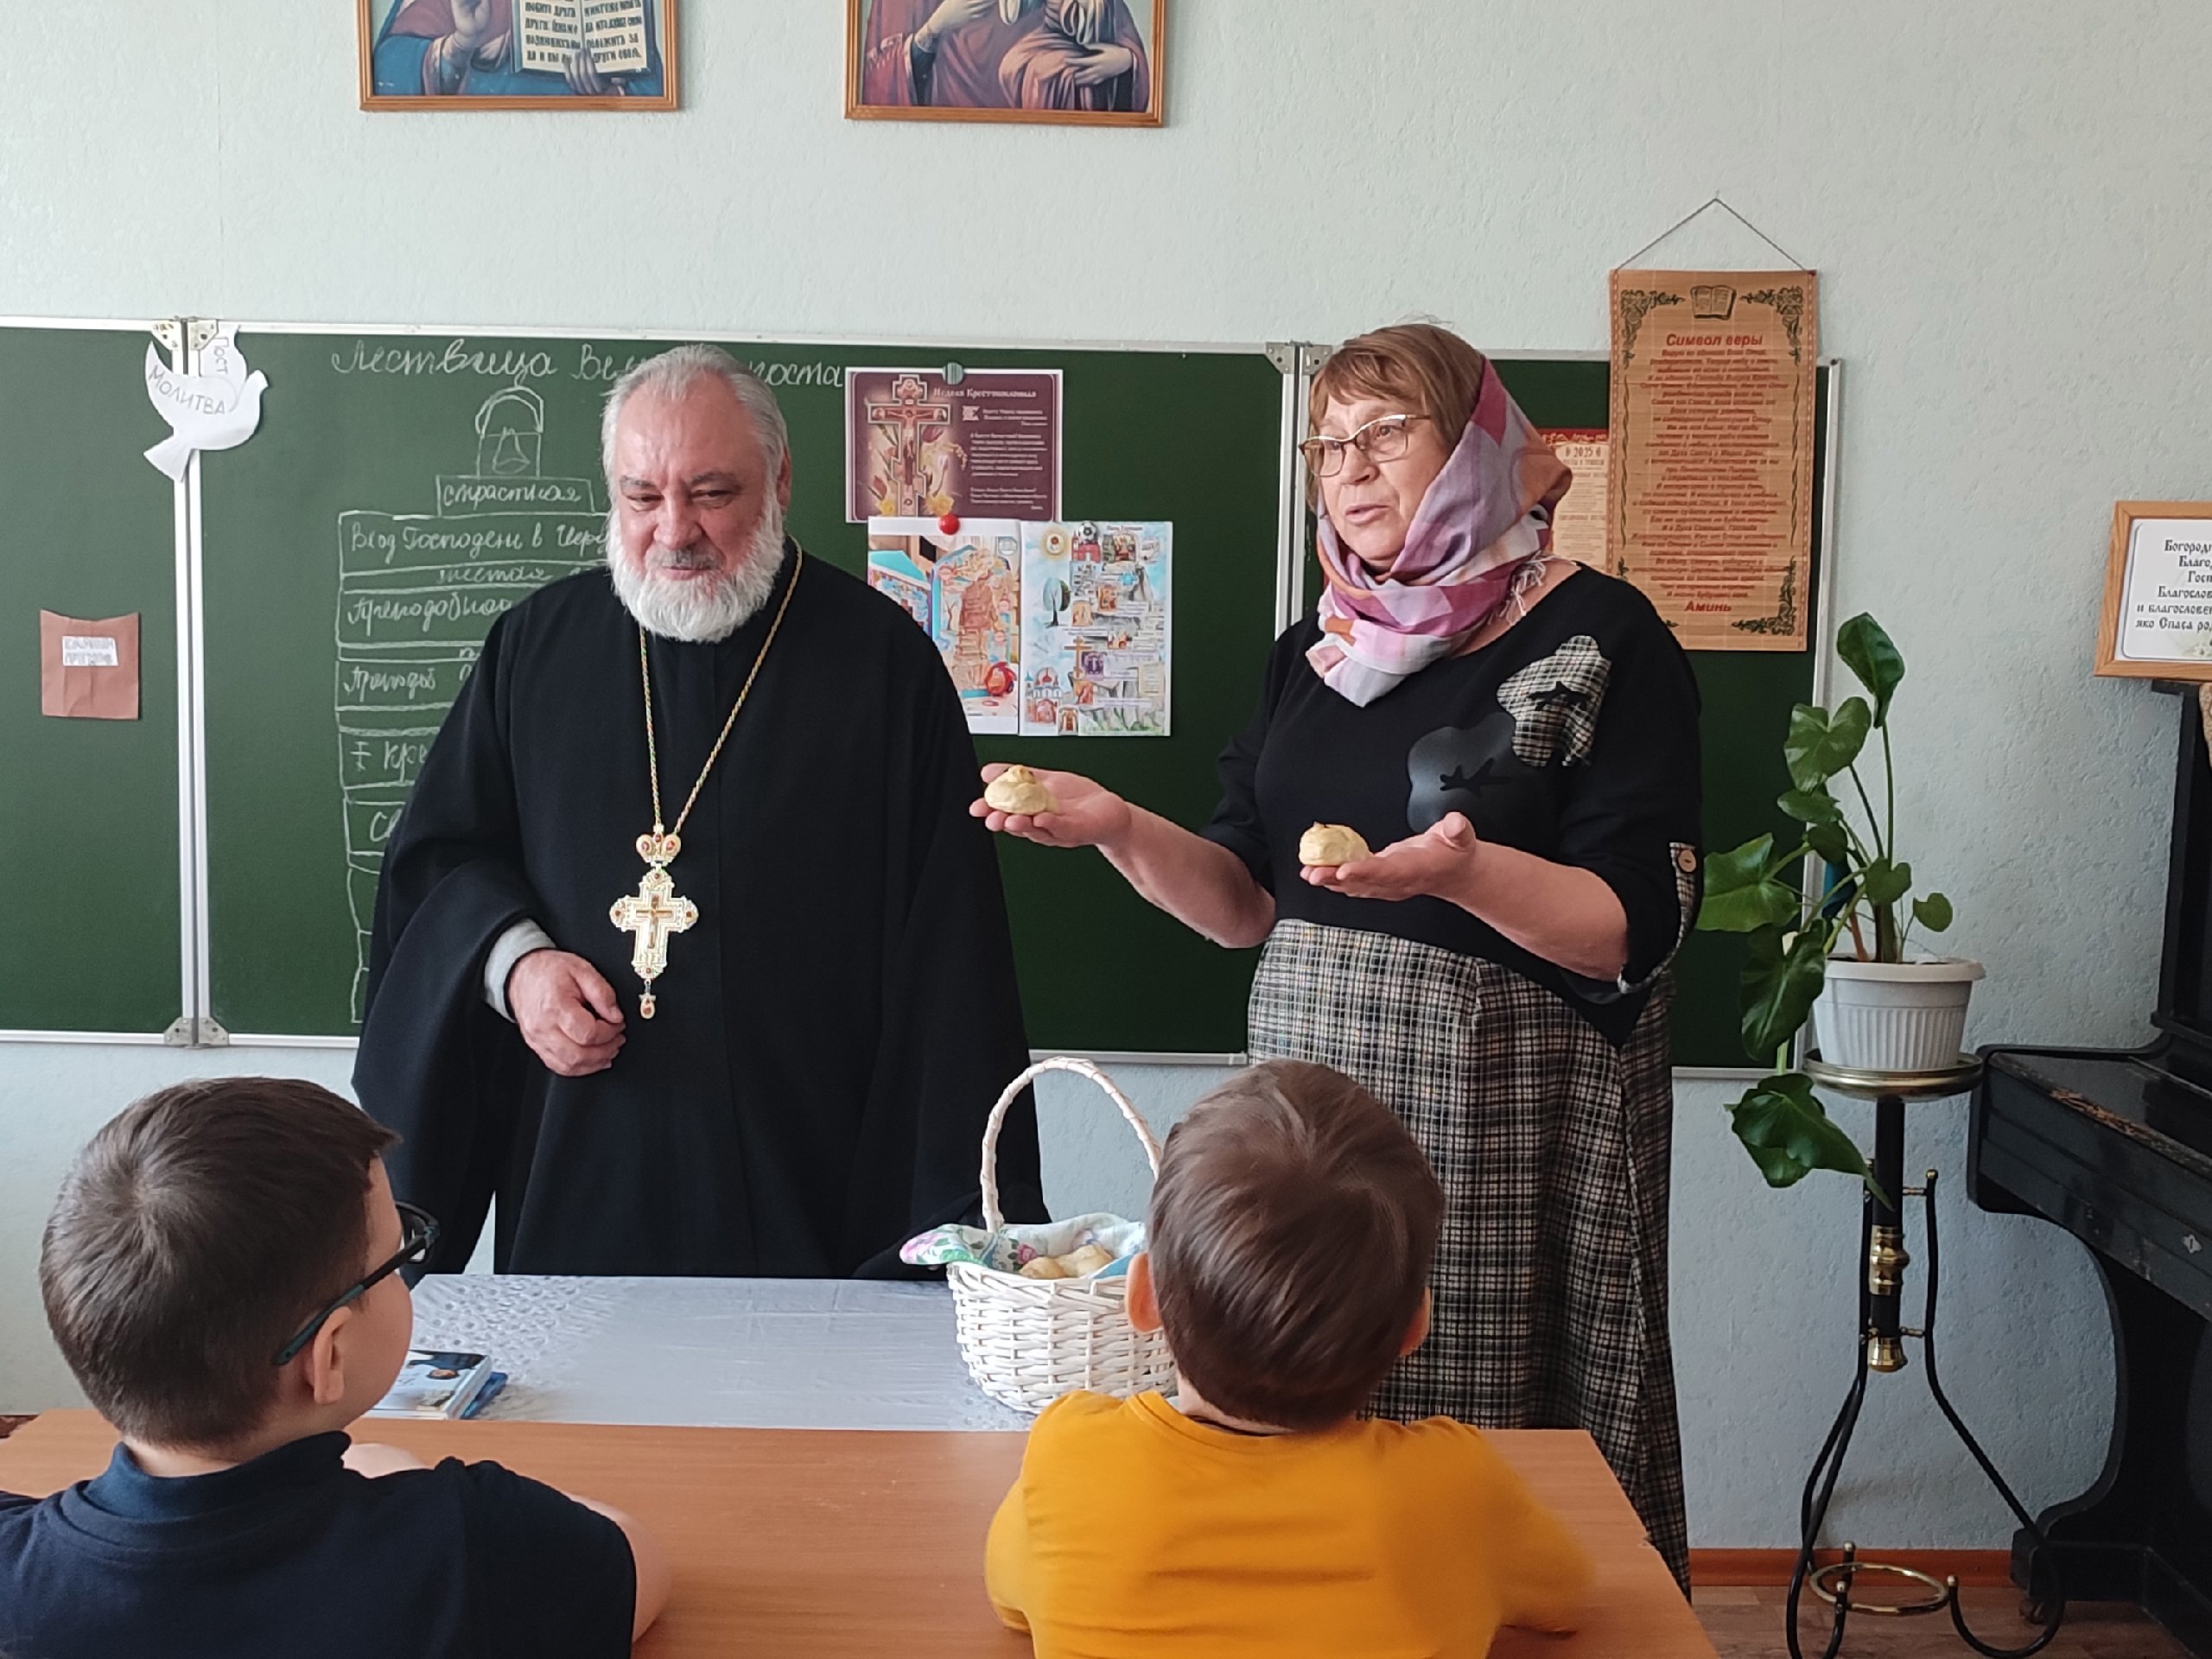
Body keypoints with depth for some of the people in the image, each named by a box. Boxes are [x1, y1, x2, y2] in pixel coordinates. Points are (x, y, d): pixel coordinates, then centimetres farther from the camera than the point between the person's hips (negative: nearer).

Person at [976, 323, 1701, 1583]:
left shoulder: (1600, 637, -5)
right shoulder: (1321, 649, 13)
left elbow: (1636, 929, -13)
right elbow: (1250, 902, 12)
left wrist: (1463, 872, -29)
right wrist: (1120, 829, -5)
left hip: (1506, 1123, -5)